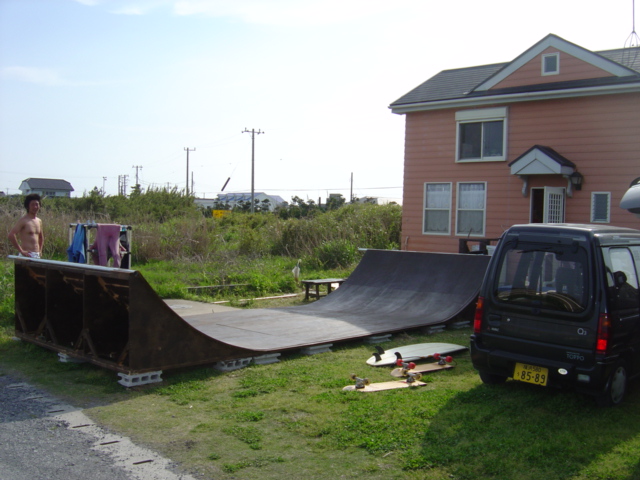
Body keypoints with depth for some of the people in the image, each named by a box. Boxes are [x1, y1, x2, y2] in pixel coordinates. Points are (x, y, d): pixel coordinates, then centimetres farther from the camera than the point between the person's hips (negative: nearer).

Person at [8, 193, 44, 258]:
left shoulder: (39, 221, 14)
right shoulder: (24, 220, -9)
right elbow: (11, 235, -19)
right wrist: (21, 251, -18)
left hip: (37, 255, 7)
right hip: (27, 255, -7)